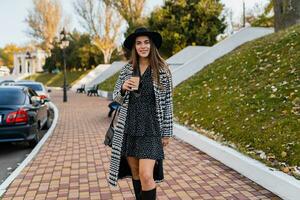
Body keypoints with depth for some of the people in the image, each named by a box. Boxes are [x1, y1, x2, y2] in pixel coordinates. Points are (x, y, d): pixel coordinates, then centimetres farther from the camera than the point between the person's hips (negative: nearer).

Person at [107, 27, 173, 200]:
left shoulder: (162, 70, -3)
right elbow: (117, 98, 10)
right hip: (129, 128, 4)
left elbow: (167, 102, -1)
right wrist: (123, 88, -13)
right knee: (135, 173, 13)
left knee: (146, 175, -11)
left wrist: (167, 132, -1)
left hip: (151, 128, -3)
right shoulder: (127, 69, 5)